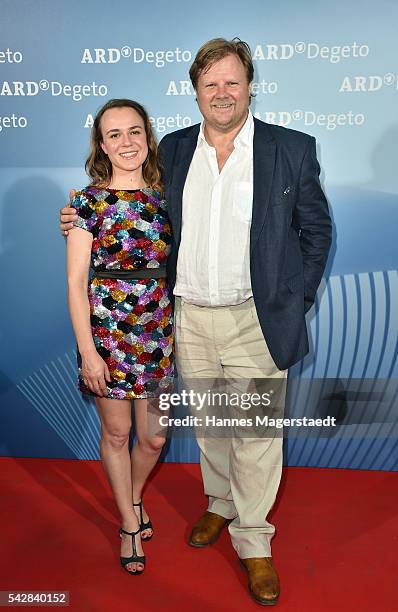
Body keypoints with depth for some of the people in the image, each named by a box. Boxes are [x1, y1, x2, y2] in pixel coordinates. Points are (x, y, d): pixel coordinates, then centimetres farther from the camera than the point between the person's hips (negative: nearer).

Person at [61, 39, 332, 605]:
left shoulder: (293, 149, -3)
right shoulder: (173, 150, 6)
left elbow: (316, 229, 3)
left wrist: (296, 301, -1)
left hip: (257, 320, -3)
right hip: (190, 318, 3)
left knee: (257, 433, 5)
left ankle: (252, 540, 25)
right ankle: (220, 504, 43)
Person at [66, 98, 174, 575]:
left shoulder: (164, 196, 5)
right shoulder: (89, 201, -5)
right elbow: (76, 282, -7)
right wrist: (88, 352, -11)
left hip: (159, 331, 3)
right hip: (107, 330, -3)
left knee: (154, 436, 10)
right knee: (116, 432, 11)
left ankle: (134, 497, 43)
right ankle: (130, 524, 35)